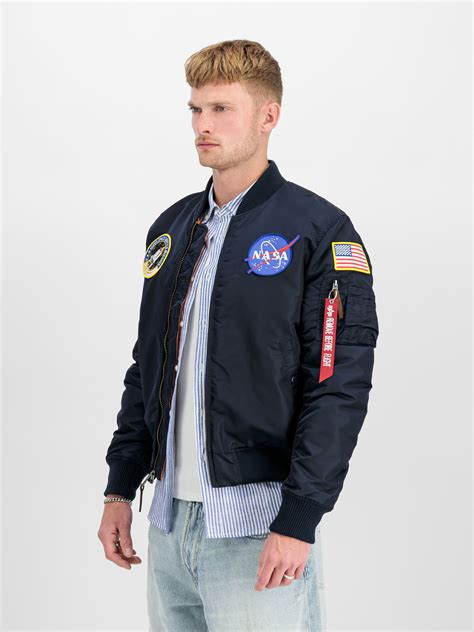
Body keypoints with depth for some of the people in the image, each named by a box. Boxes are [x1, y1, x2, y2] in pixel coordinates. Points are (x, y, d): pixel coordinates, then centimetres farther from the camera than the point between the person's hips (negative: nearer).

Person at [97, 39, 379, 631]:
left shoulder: (318, 230, -7)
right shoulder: (172, 228, 12)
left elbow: (340, 387, -12)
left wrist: (298, 520, -17)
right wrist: (120, 487, 11)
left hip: (259, 525, -6)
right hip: (169, 518, 6)